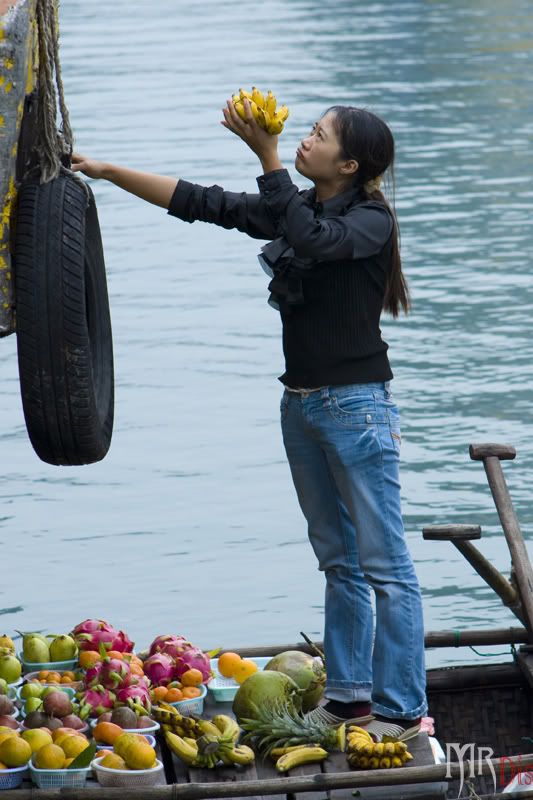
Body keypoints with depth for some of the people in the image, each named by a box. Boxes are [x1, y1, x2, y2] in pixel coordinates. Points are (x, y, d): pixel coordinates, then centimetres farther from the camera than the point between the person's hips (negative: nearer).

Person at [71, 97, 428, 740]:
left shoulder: (370, 220, -11)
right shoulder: (292, 207, 10)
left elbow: (311, 238, -30)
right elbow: (199, 203, 10)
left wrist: (266, 154, -29)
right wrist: (105, 171, 6)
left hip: (356, 405, -8)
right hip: (301, 403, 8)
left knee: (385, 565, -6)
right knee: (339, 561, 14)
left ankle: (401, 711, -5)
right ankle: (349, 695, 22)